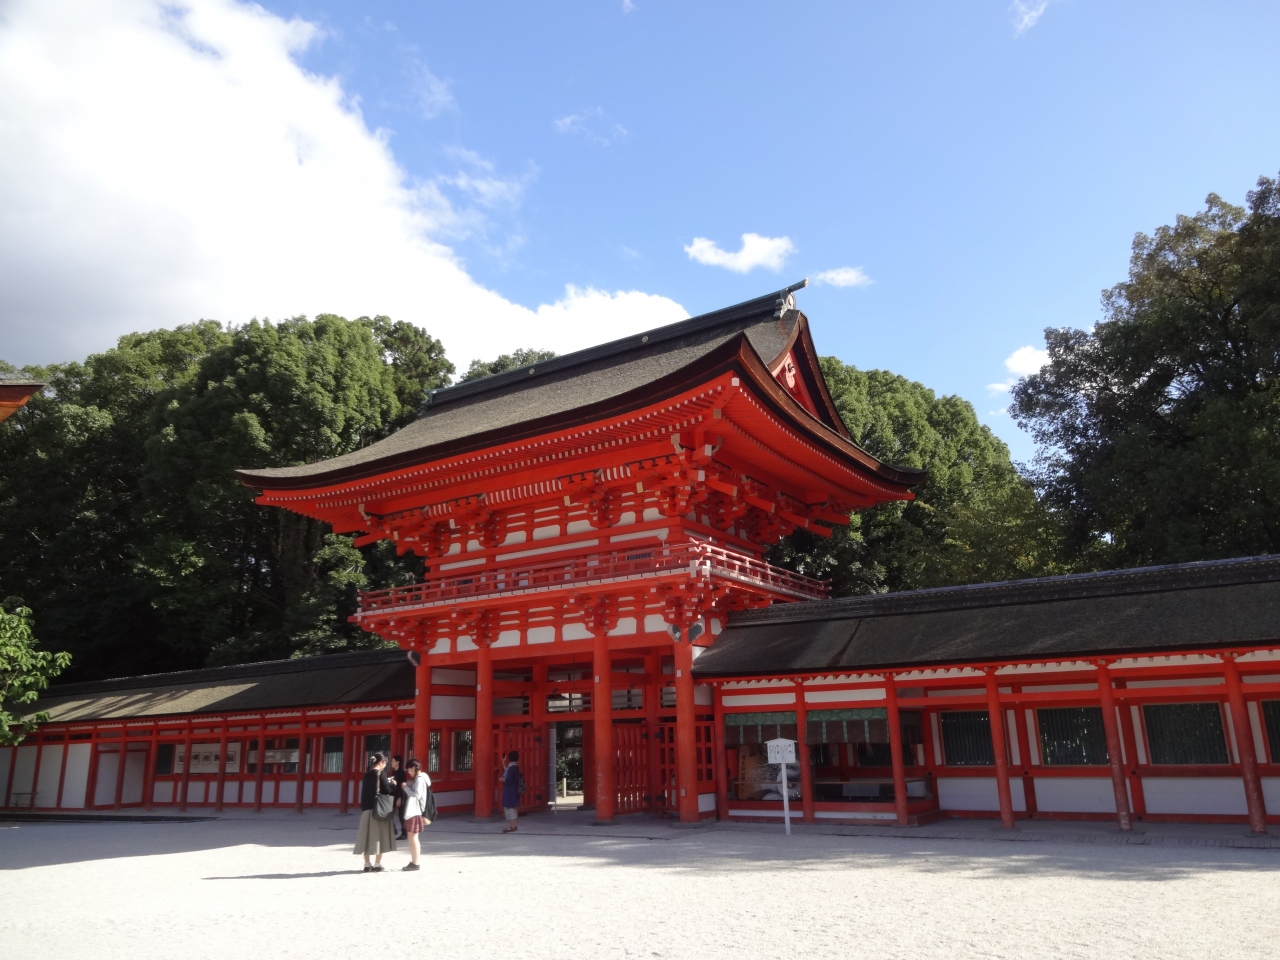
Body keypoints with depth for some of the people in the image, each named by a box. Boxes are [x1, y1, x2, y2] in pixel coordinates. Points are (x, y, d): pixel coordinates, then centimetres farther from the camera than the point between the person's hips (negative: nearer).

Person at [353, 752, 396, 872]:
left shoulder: (367, 774, 9)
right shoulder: (381, 773, -11)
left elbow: (367, 790, 15)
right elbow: (387, 790, -12)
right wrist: (392, 784, 8)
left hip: (367, 807, 6)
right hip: (379, 808, -6)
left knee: (368, 835, 9)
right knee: (379, 835, 2)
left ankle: (367, 864, 12)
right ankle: (377, 864, 4)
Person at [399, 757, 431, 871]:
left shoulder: (420, 779, -15)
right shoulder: (417, 779, 15)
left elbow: (417, 795, -21)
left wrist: (406, 788, -12)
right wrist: (407, 787, 5)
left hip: (415, 812, -10)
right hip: (412, 811, 10)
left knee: (413, 837, -5)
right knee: (411, 837, 13)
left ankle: (415, 863, -1)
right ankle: (413, 861, 19)